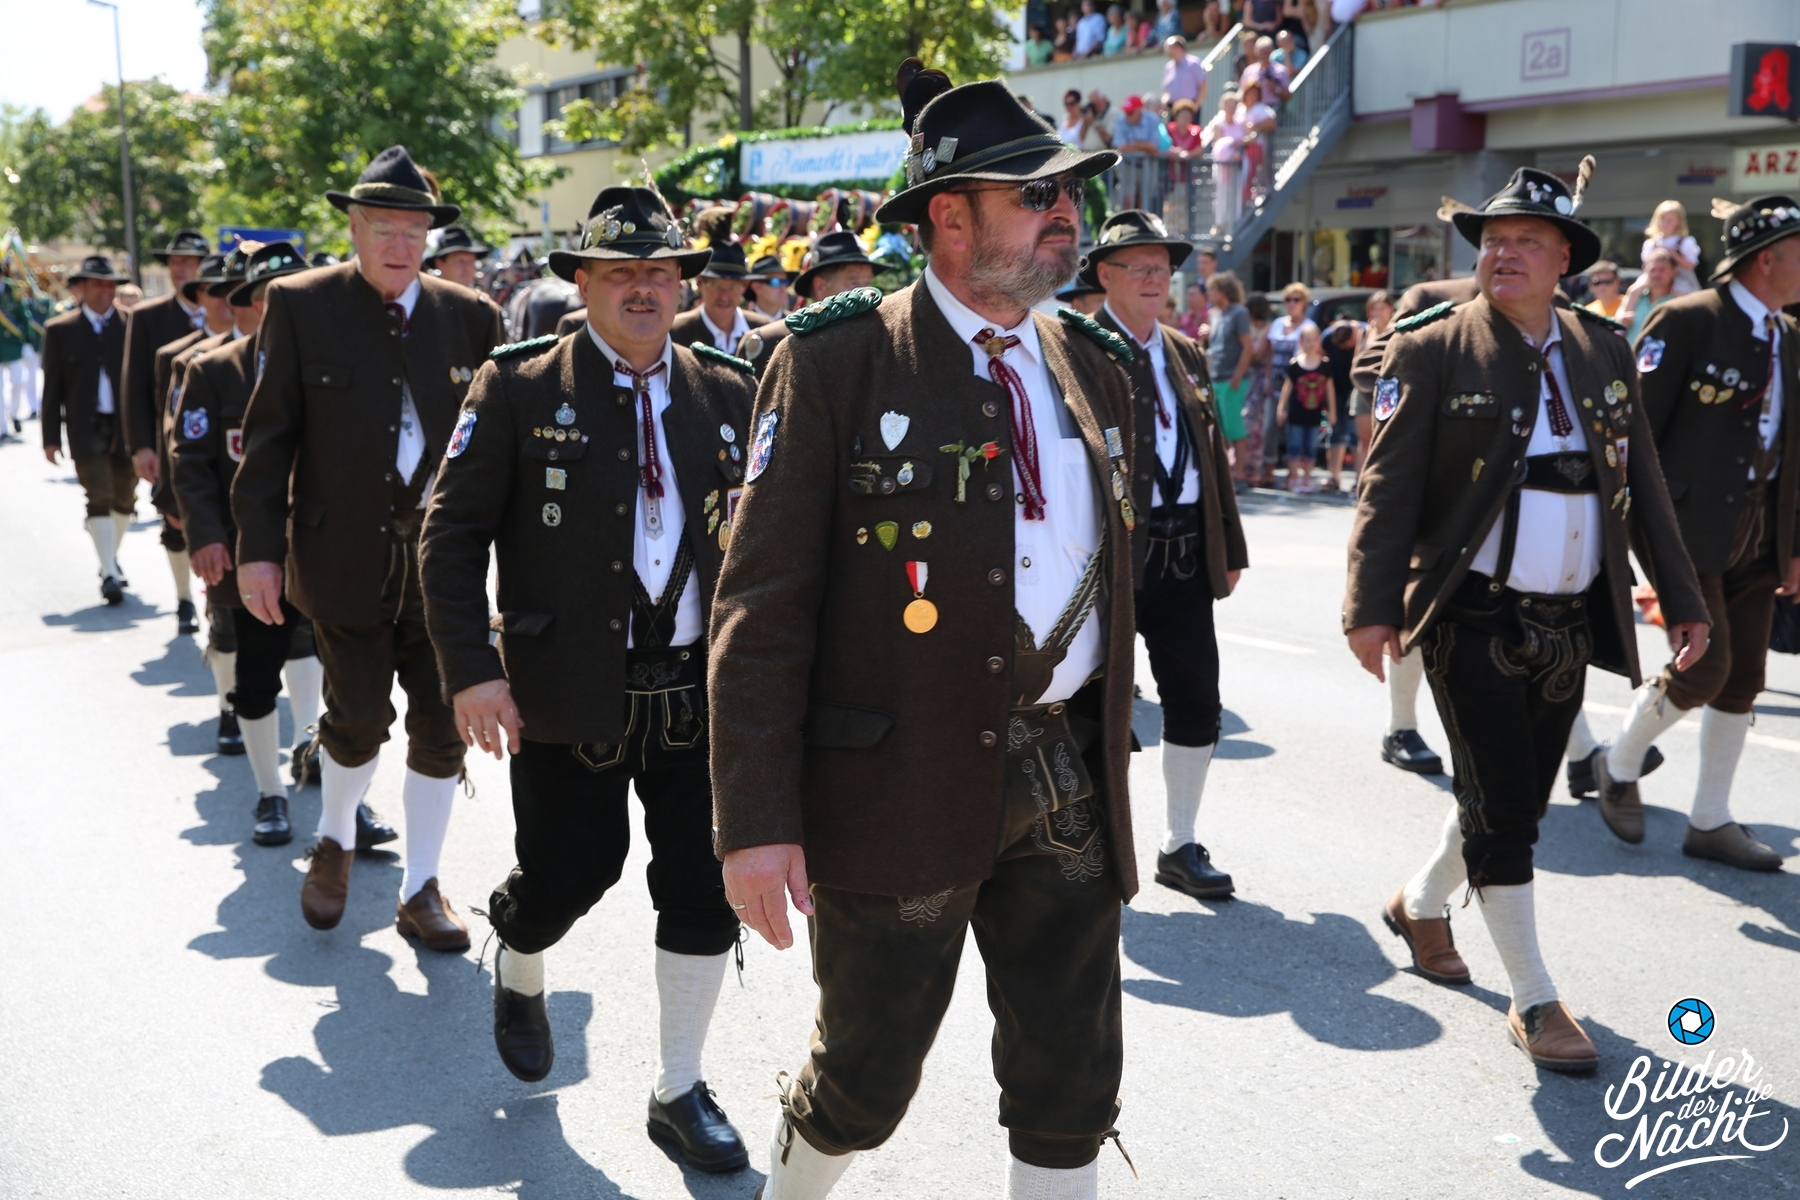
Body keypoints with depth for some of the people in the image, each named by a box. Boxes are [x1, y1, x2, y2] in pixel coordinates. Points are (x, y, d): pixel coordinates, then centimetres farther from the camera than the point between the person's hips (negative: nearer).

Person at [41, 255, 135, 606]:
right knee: (99, 498, -9)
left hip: (127, 426, 2)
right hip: (86, 428, -2)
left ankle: (111, 555, 33)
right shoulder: (60, 329, 3)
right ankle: (109, 573, -9)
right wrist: (51, 436, -1)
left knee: (125, 498, 11)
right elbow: (52, 387, 4)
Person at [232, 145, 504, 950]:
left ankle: (420, 891, 22)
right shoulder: (300, 305, -2)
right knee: (359, 716, 7)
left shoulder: (470, 316, 3)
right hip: (346, 553, -2)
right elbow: (268, 435, -3)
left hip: (443, 557, 2)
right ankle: (334, 844, 38)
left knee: (442, 725, 6)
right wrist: (258, 547, -7)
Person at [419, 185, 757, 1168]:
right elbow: (451, 533, -5)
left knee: (705, 891, 5)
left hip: (699, 690, 3)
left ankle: (680, 1092, 26)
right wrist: (470, 668, -13)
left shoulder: (728, 392, 5)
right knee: (569, 874, 7)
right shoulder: (519, 388, -4)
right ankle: (519, 970, 46)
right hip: (565, 692, -3)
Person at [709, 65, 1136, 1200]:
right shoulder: (836, 362, -9)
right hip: (901, 786, -5)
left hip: (1067, 785, 5)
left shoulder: (1094, 368, 9)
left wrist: (1110, 756, 16)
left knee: (1073, 1086, 12)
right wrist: (758, 822, -16)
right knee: (866, 1080, 12)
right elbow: (762, 606, -12)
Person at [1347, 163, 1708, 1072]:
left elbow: (1643, 487, 12)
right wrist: (1372, 606, -19)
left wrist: (1681, 599, 11)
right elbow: (1389, 487, -11)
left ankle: (1421, 902, 40)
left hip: (1569, 626, 6)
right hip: (1474, 622, -5)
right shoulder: (1432, 351, -7)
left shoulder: (1604, 351, 8)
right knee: (1500, 806, -2)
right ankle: (1533, 1000, 11)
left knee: (1519, 798, 15)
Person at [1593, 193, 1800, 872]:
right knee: (1705, 666, -12)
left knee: (1742, 681, 8)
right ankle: (1619, 765, 15)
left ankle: (1710, 823, 20)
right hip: (1687, 530, -7)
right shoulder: (1686, 321, -9)